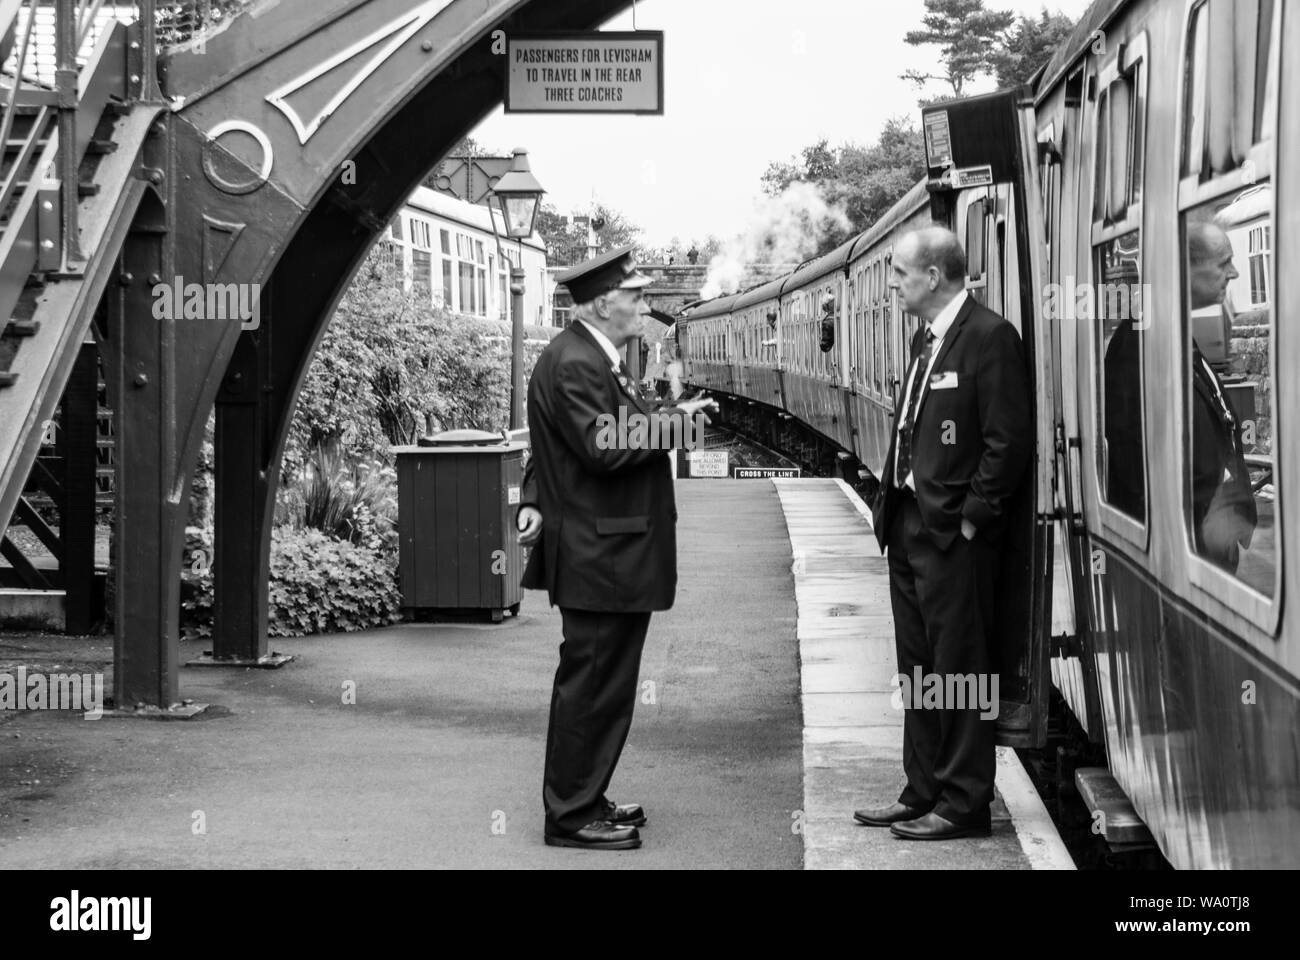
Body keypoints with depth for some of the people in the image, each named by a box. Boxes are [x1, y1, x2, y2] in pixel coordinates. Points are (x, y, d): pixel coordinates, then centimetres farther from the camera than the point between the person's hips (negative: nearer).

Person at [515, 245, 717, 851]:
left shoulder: (594, 359, 17)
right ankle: (572, 816, 4)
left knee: (599, 685, 17)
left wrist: (535, 502, 4)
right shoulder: (573, 364, -18)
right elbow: (605, 448, -26)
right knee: (592, 686, -4)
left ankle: (583, 800, 27)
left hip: (613, 555, 11)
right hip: (600, 557, -11)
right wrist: (676, 418, -16)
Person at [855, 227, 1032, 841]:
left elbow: (1009, 439, -17)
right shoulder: (925, 339, 16)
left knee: (959, 667, -2)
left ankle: (963, 805, 6)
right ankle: (923, 792, 24)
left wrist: (971, 515, -16)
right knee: (918, 667, 14)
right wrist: (891, 503, 11)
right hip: (908, 524, 9)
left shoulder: (990, 336, -13)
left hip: (953, 531, -9)